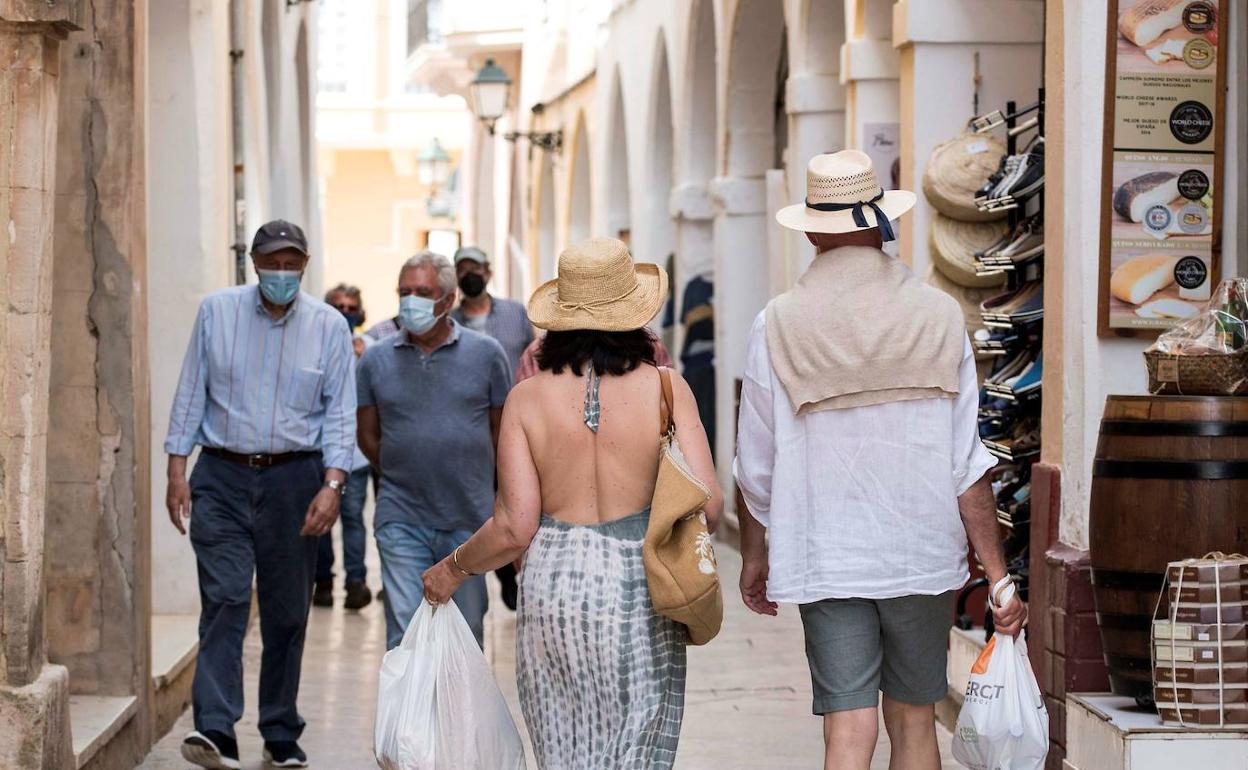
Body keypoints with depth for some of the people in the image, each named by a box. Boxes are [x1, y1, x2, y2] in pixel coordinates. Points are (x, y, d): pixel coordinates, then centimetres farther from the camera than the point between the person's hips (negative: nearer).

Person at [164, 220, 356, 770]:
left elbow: (340, 413, 1)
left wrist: (332, 485, -10)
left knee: (287, 612, 7)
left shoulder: (329, 326, 2)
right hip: (222, 478, -1)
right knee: (224, 600, -13)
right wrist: (177, 470, 1)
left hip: (294, 480, 1)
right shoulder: (217, 311, 3)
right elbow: (190, 393, 6)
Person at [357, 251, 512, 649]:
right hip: (402, 520, 0)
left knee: (466, 630, 11)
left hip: (469, 517, 0)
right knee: (405, 633, -8)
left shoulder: (486, 354, 1)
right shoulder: (376, 359, 3)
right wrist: (405, 474, 12)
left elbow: (503, 429, 9)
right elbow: (368, 436, 12)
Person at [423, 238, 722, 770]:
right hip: (640, 597, -1)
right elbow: (707, 506, -7)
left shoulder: (528, 398, -2)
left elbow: (515, 528, -3)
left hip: (553, 591, 1)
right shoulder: (665, 389, -4)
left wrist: (452, 570, 13)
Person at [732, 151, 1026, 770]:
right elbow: (967, 464, -4)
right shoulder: (939, 317, -3)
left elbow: (755, 466, 2)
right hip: (923, 556, 1)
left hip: (824, 555, -1)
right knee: (914, 720, 14)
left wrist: (754, 556, 17)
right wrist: (998, 574, 2)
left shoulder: (778, 325, -4)